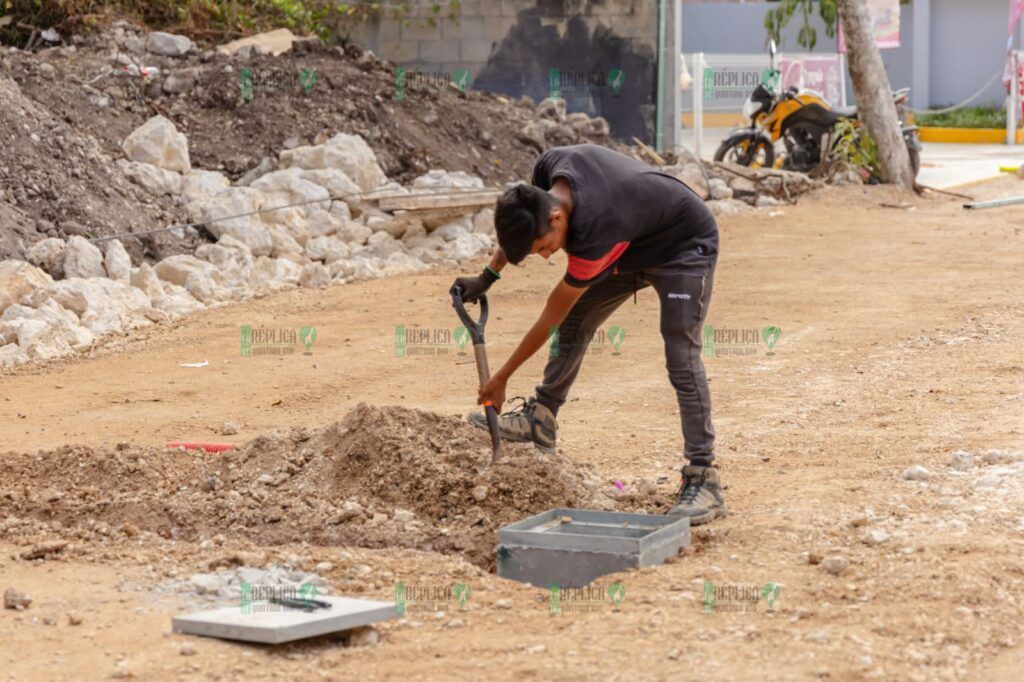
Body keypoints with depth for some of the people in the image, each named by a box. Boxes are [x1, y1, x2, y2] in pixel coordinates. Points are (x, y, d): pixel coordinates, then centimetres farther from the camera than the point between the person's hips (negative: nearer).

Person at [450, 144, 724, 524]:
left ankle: (703, 480, -18)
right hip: (634, 247, 8)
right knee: (576, 322, 5)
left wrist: (502, 378, -18)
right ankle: (540, 419, 18)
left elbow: (549, 319, -28)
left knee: (681, 357, -19)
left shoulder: (596, 234, -40)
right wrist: (487, 278, 0)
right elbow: (521, 223, 4)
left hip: (685, 247, -8)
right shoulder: (548, 170, -23)